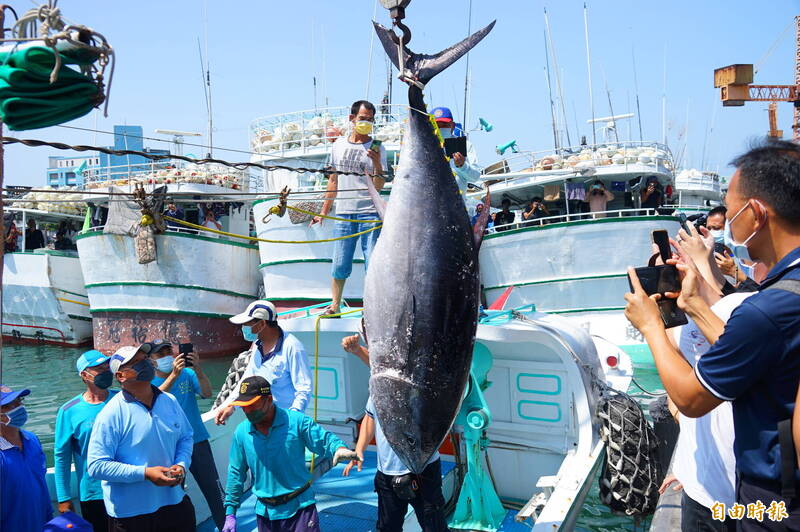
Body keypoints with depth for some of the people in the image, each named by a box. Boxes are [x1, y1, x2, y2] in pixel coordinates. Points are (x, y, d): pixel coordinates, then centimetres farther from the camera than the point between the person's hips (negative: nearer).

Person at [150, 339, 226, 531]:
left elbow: (207, 393, -13)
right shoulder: (149, 383, -2)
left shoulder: (187, 374, 1)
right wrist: (174, 375, -38)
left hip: (198, 441, 1)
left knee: (214, 490, 5)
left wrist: (198, 369, -31)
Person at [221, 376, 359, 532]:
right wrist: (230, 513, 9)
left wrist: (340, 449, -30)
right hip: (265, 512, 3)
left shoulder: (297, 421, -12)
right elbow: (236, 474, 8)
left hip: (300, 508, -3)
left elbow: (325, 440, -7)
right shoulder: (241, 432, -1)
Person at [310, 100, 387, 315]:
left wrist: (377, 164, -21)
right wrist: (323, 212, 18)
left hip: (369, 214, -3)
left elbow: (378, 186, -4)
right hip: (343, 213, 3)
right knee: (339, 265, 6)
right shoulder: (339, 145, 13)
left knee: (373, 265, -4)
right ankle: (335, 305, 20)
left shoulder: (377, 149, 3)